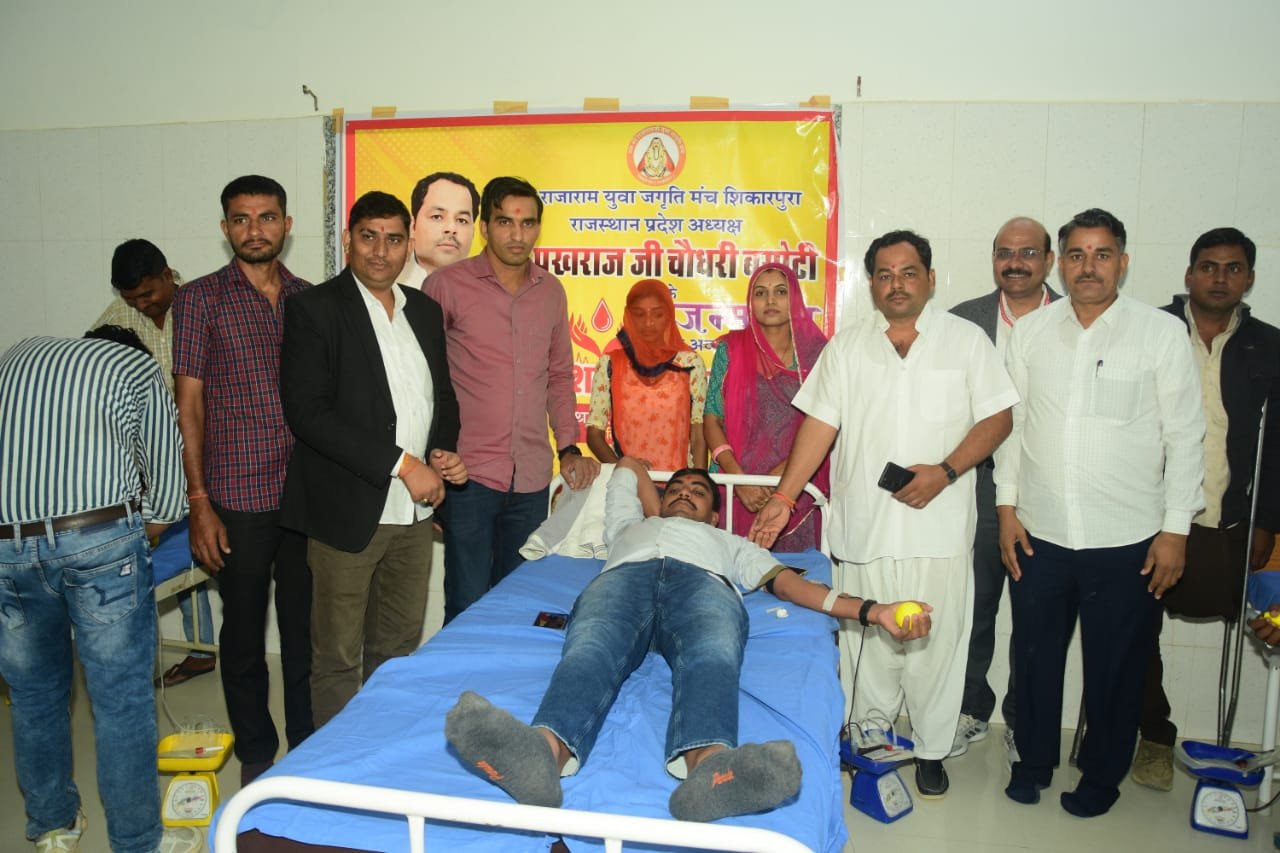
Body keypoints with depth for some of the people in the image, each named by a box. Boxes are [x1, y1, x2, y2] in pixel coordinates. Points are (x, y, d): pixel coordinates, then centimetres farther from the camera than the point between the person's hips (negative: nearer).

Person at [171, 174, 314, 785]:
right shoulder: (200, 299, -1)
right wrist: (200, 503, -8)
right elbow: (188, 405, -2)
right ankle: (257, 753, 28)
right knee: (244, 630, 11)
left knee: (306, 627, 12)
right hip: (238, 497, -2)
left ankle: (308, 746, 29)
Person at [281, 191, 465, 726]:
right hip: (349, 512, -6)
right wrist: (401, 464, -18)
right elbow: (307, 412, -17)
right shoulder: (314, 309, -7)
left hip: (415, 512, 6)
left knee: (399, 647, 18)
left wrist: (444, 451, 0)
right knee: (338, 658, 6)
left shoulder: (425, 311, 11)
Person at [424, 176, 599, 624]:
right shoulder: (447, 285, -5)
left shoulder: (551, 291, 10)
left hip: (532, 478, 4)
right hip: (469, 474, -4)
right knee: (468, 608, 2)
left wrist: (568, 448, 9)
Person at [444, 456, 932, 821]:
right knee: (590, 652, -37)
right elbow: (629, 463, 61)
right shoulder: (630, 527, 47)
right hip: (626, 573, 0)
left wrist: (871, 611, 10)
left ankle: (709, 768, -68)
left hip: (704, 580, 0)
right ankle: (545, 751, -67)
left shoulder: (730, 544, 43)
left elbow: (787, 583, 25)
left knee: (711, 659, -38)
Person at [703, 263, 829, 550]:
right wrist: (738, 478, -11)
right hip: (738, 491, 0)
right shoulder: (731, 349, 5)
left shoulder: (816, 352, 3)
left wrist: (784, 472, -14)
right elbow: (711, 419, 1)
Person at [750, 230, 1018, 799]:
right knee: (866, 642, 9)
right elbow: (820, 425, 5)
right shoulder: (847, 347, 8)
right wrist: (783, 499, -2)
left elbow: (997, 417, 2)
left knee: (936, 644, 6)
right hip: (864, 529, 1)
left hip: (940, 528, -1)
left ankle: (931, 750, 24)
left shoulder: (966, 340, 4)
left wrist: (946, 471, -13)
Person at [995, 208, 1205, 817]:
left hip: (1126, 540, -2)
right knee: (1035, 655, 15)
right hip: (1039, 535, 2)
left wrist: (1175, 529, -5)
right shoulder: (1029, 332, 3)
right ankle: (1034, 760, 36)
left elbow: (1183, 436, -3)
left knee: (1115, 668, 13)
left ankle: (1102, 774, 34)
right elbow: (1012, 423, 7)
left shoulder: (1162, 332, -4)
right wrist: (1008, 505, 3)